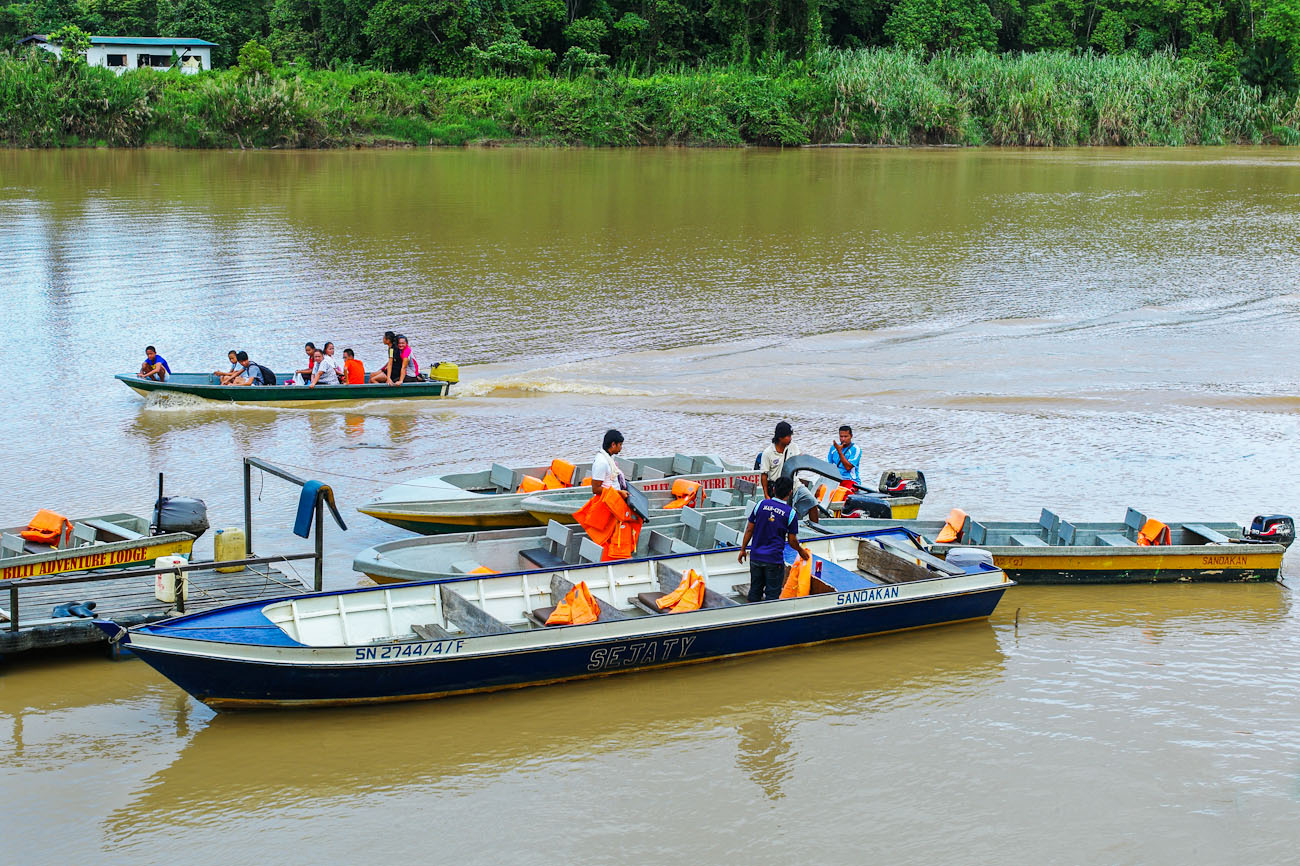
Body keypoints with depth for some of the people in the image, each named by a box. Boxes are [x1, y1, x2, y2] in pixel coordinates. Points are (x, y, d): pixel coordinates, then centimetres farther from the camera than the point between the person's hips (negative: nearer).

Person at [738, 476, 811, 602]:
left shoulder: (761, 505, -2)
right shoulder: (790, 513, -9)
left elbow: (749, 529, 3)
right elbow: (792, 541, -2)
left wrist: (743, 550, 13)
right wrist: (801, 551, 18)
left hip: (756, 557, 4)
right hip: (774, 560, -3)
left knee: (755, 592, 15)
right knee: (772, 595, 6)